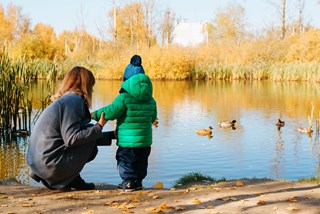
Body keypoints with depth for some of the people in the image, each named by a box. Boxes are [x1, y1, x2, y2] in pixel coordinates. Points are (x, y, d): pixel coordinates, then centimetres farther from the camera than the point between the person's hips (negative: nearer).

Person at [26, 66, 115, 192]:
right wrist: (98, 127, -9)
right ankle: (68, 179, -1)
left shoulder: (65, 99, 18)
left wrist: (111, 135, 24)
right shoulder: (74, 100, -12)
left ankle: (51, 179, 12)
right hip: (50, 165, -9)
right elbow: (71, 138, -20)